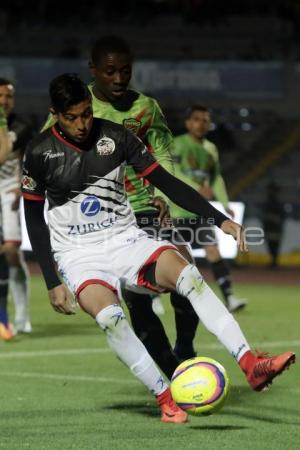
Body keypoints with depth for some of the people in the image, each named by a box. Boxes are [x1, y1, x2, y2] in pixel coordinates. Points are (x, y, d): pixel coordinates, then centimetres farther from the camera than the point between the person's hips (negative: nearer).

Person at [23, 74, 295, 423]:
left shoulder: (115, 136, -3)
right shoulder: (39, 153, -6)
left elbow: (166, 182, 0)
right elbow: (33, 220, 2)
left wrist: (220, 219, -9)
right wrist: (52, 283, -3)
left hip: (125, 239, 2)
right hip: (79, 254, -2)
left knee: (187, 274, -27)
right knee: (108, 315, -33)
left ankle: (250, 364, -33)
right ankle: (165, 398, -23)